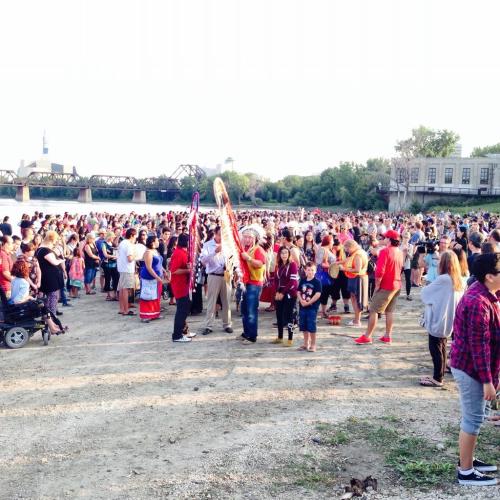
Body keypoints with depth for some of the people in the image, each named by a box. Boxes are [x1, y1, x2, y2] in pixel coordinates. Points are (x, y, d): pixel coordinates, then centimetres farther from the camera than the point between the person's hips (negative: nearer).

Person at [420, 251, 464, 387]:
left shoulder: (443, 279, -21)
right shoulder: (459, 280, 3)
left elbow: (425, 293, -10)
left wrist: (425, 290, 11)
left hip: (438, 319, -8)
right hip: (448, 320, 8)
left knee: (435, 348, 2)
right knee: (441, 348, 17)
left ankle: (437, 379, 8)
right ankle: (439, 375, 25)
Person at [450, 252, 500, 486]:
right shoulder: (479, 303, -26)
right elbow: (479, 345, -26)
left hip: (469, 365, 10)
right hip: (470, 368, -10)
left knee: (472, 416, 20)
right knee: (473, 418, 1)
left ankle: (467, 460, 34)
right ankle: (466, 471, 13)